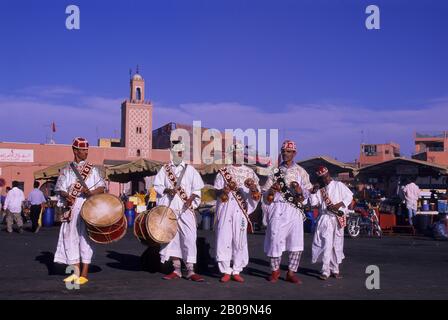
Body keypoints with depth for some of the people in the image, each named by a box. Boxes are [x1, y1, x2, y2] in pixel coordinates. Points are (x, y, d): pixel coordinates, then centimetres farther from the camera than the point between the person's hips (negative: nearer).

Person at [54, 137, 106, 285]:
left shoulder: (92, 169, 5)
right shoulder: (66, 170, 10)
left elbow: (102, 187, 3)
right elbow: (60, 189, 7)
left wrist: (91, 193, -16)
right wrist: (66, 195, -15)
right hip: (72, 210, 3)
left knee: (85, 238, -3)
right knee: (71, 238, 4)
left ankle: (84, 274, 2)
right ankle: (76, 272, 15)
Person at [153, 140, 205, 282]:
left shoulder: (190, 169, 8)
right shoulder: (165, 169, 10)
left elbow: (197, 188, 5)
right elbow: (157, 185, 7)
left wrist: (191, 198, -12)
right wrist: (167, 190, -11)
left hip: (186, 208, -1)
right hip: (169, 208, 1)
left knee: (189, 237, -8)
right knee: (172, 237, 3)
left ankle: (190, 271, -6)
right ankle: (176, 270, 12)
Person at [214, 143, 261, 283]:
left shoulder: (249, 173, 11)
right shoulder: (224, 171, 9)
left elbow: (257, 197, 7)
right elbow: (218, 193, 6)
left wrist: (253, 187, -13)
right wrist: (227, 188, -13)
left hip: (242, 211, 1)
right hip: (226, 210, 0)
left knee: (240, 241, 1)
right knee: (224, 239, -3)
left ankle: (236, 271, 11)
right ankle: (226, 271, 6)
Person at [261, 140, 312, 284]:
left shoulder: (301, 172, 9)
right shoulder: (275, 171, 13)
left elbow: (305, 196, 5)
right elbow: (267, 195, 13)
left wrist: (299, 191, -16)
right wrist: (272, 190, -8)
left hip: (294, 210, 0)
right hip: (277, 209, 0)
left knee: (296, 241, -5)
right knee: (275, 239, -3)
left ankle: (291, 272, 7)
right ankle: (275, 270, 14)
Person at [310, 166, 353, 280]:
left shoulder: (339, 185, 3)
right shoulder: (320, 189, 10)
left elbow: (349, 196, -2)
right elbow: (314, 203, 6)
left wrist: (339, 205, -13)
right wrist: (314, 192, -7)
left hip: (337, 219, 0)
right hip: (325, 218, 0)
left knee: (337, 244, 6)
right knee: (326, 244, -7)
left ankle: (335, 269, 18)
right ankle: (325, 271, -3)